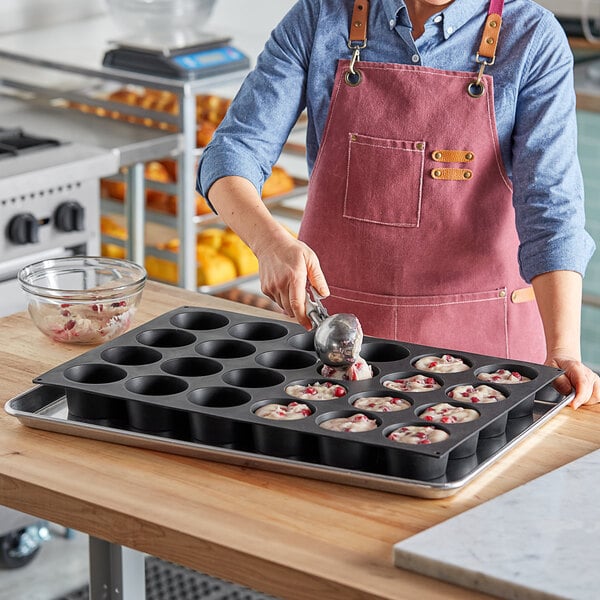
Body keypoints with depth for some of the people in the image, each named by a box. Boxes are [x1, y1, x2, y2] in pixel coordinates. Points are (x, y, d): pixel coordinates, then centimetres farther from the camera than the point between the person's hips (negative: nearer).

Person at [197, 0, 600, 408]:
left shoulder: (532, 38, -11)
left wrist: (562, 352, -32)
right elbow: (234, 151, -10)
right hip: (332, 318, 2)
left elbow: (550, 206, -19)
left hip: (475, 331, -2)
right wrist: (270, 242, -30)